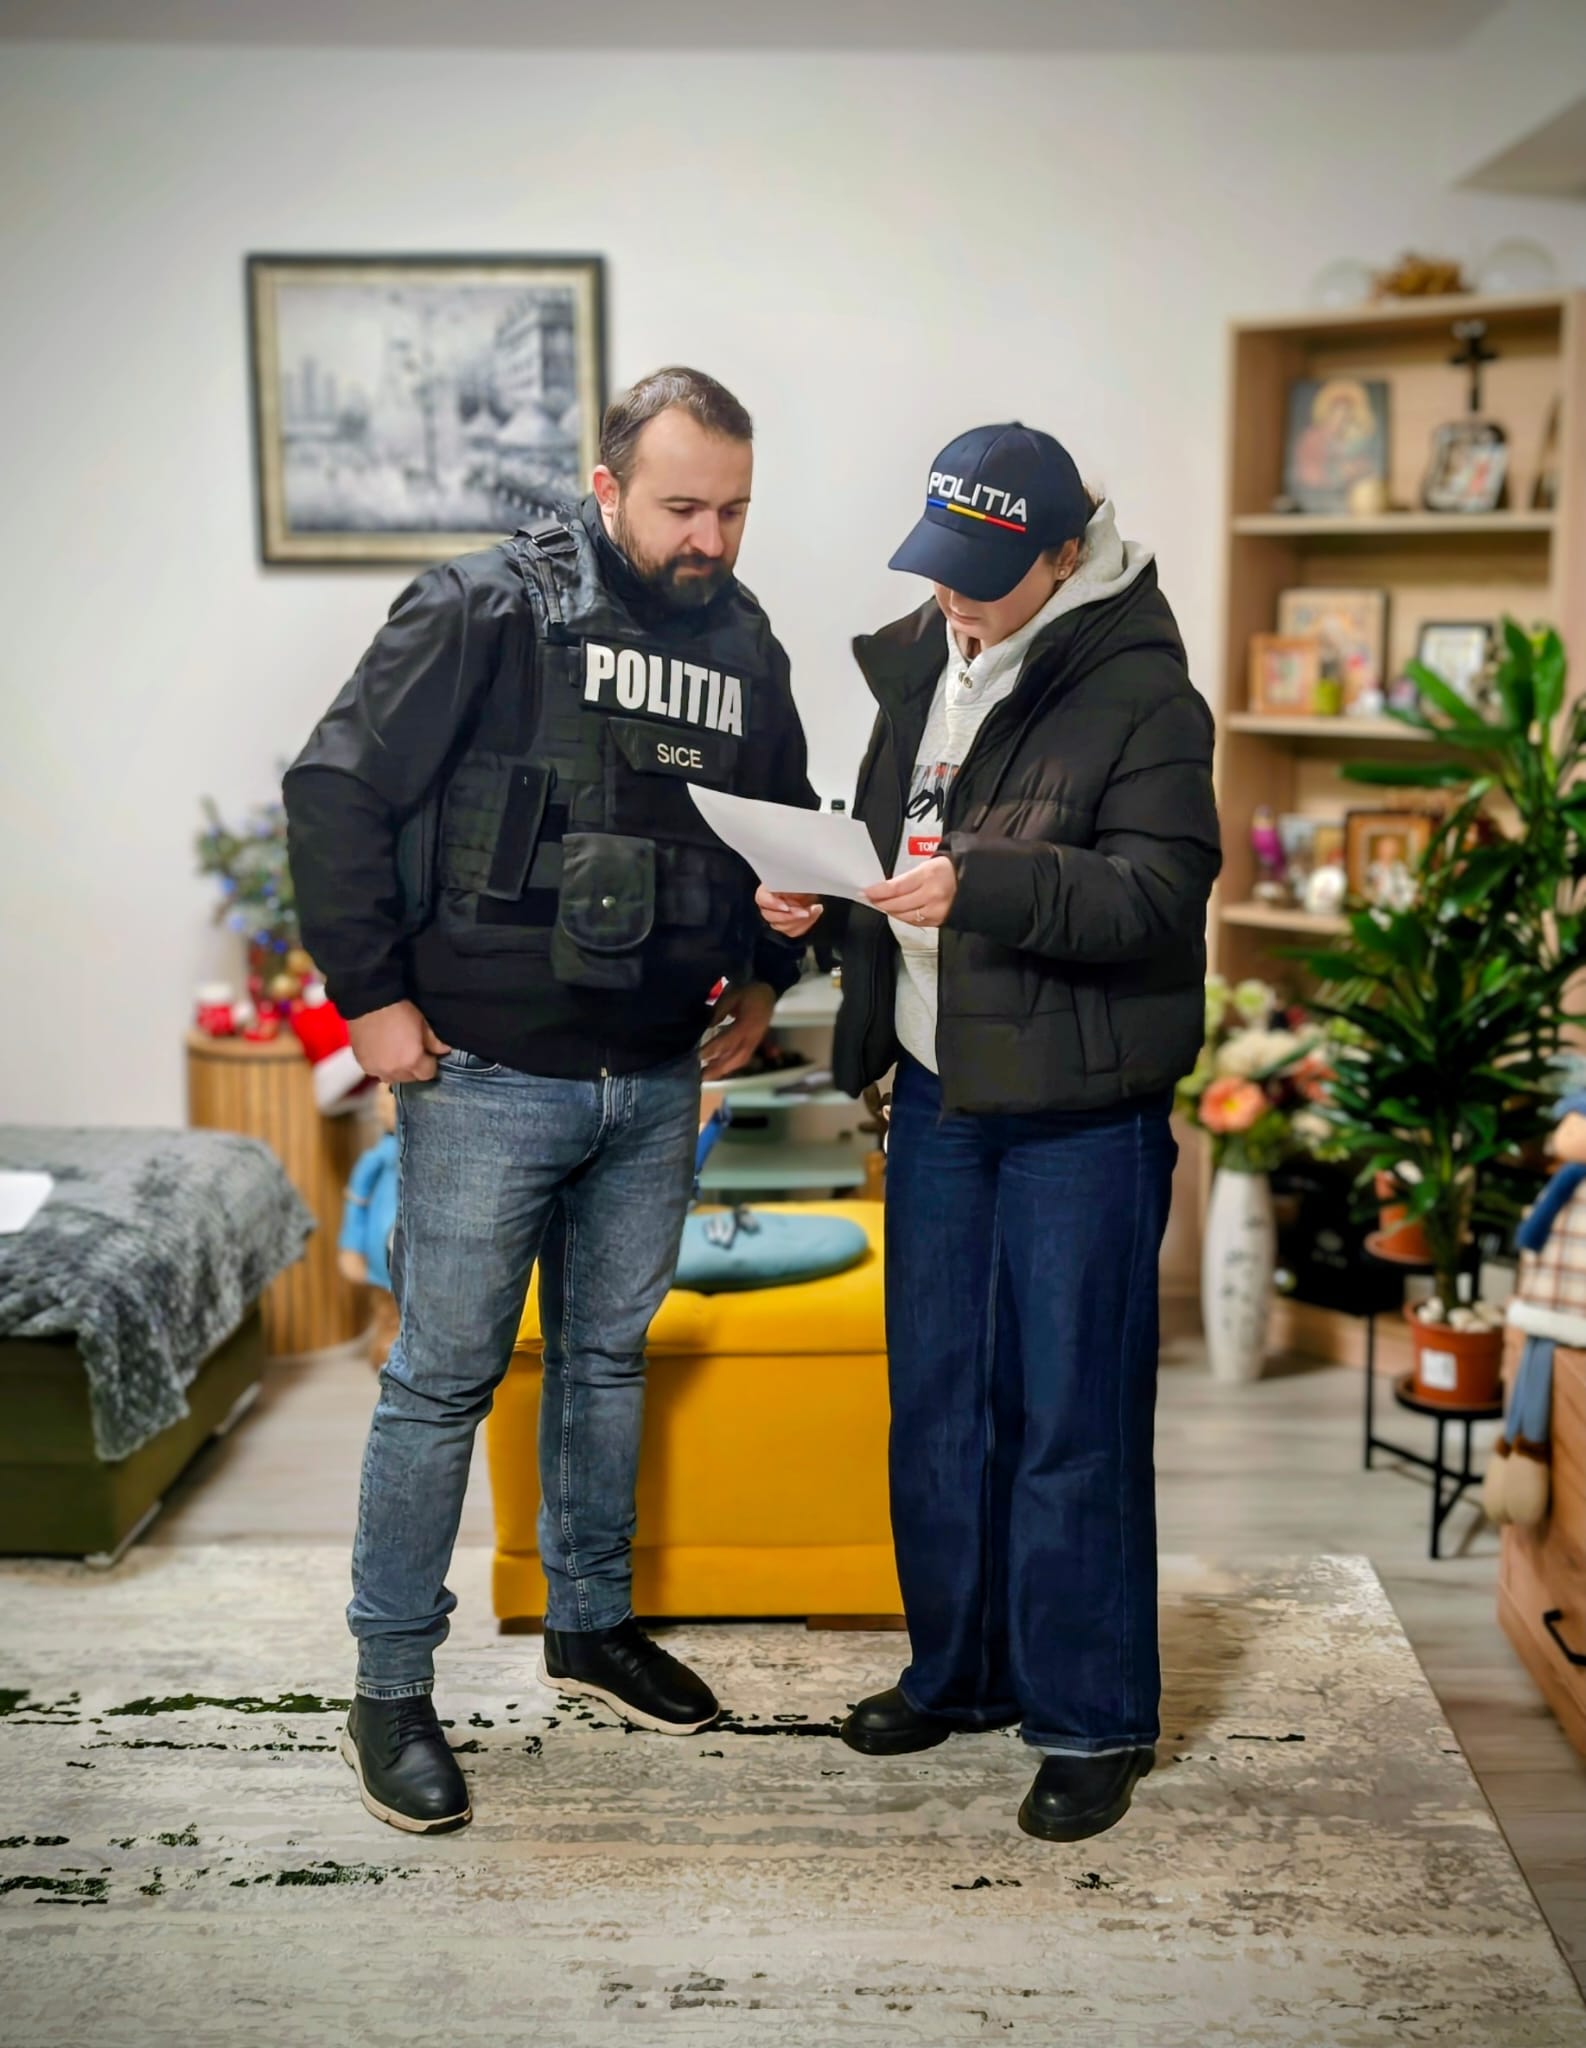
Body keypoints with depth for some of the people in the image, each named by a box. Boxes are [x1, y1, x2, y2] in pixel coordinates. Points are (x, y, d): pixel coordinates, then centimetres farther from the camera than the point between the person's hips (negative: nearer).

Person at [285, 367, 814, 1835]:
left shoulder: (745, 645, 8)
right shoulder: (486, 611, -11)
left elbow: (785, 822, 22)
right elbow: (336, 789, -12)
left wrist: (764, 980, 10)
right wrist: (371, 994, -13)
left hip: (657, 1084, 6)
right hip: (489, 1073, -6)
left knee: (611, 1356, 18)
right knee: (445, 1379, 1)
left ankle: (593, 1623, 36)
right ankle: (392, 1689, 15)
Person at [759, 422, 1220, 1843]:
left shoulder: (1140, 688, -12)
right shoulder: (918, 662, 9)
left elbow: (1162, 889, -20)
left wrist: (982, 886, -31)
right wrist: (813, 889, -2)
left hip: (1080, 1108, -7)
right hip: (937, 1088, 7)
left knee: (1073, 1417, 1)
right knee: (936, 1399, 15)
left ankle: (1092, 1720, 16)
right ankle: (961, 1670, 32)